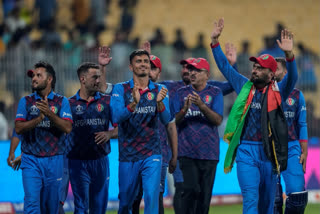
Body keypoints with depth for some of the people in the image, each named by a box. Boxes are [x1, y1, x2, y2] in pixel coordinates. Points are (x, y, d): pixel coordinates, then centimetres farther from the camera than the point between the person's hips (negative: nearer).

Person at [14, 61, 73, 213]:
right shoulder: (26, 101, 7)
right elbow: (18, 128, -4)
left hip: (54, 160, 0)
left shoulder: (61, 102, 5)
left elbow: (67, 128, -7)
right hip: (31, 160, 0)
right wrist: (39, 118, -18)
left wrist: (49, 113, -21)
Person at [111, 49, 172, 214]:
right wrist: (134, 104, -32)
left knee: (152, 197, -15)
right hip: (128, 156, 0)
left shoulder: (159, 90, 4)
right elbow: (116, 117, -14)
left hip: (151, 155, 0)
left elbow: (166, 119, -9)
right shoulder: (121, 89, 0)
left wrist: (160, 102, -30)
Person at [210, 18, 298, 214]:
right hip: (246, 151, 0)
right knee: (250, 198, -10)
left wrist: (289, 55, -33)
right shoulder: (245, 87, 9)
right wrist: (215, 41, 7)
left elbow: (292, 78, -16)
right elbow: (224, 66, 14)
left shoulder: (277, 91, 2)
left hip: (268, 152, 0)